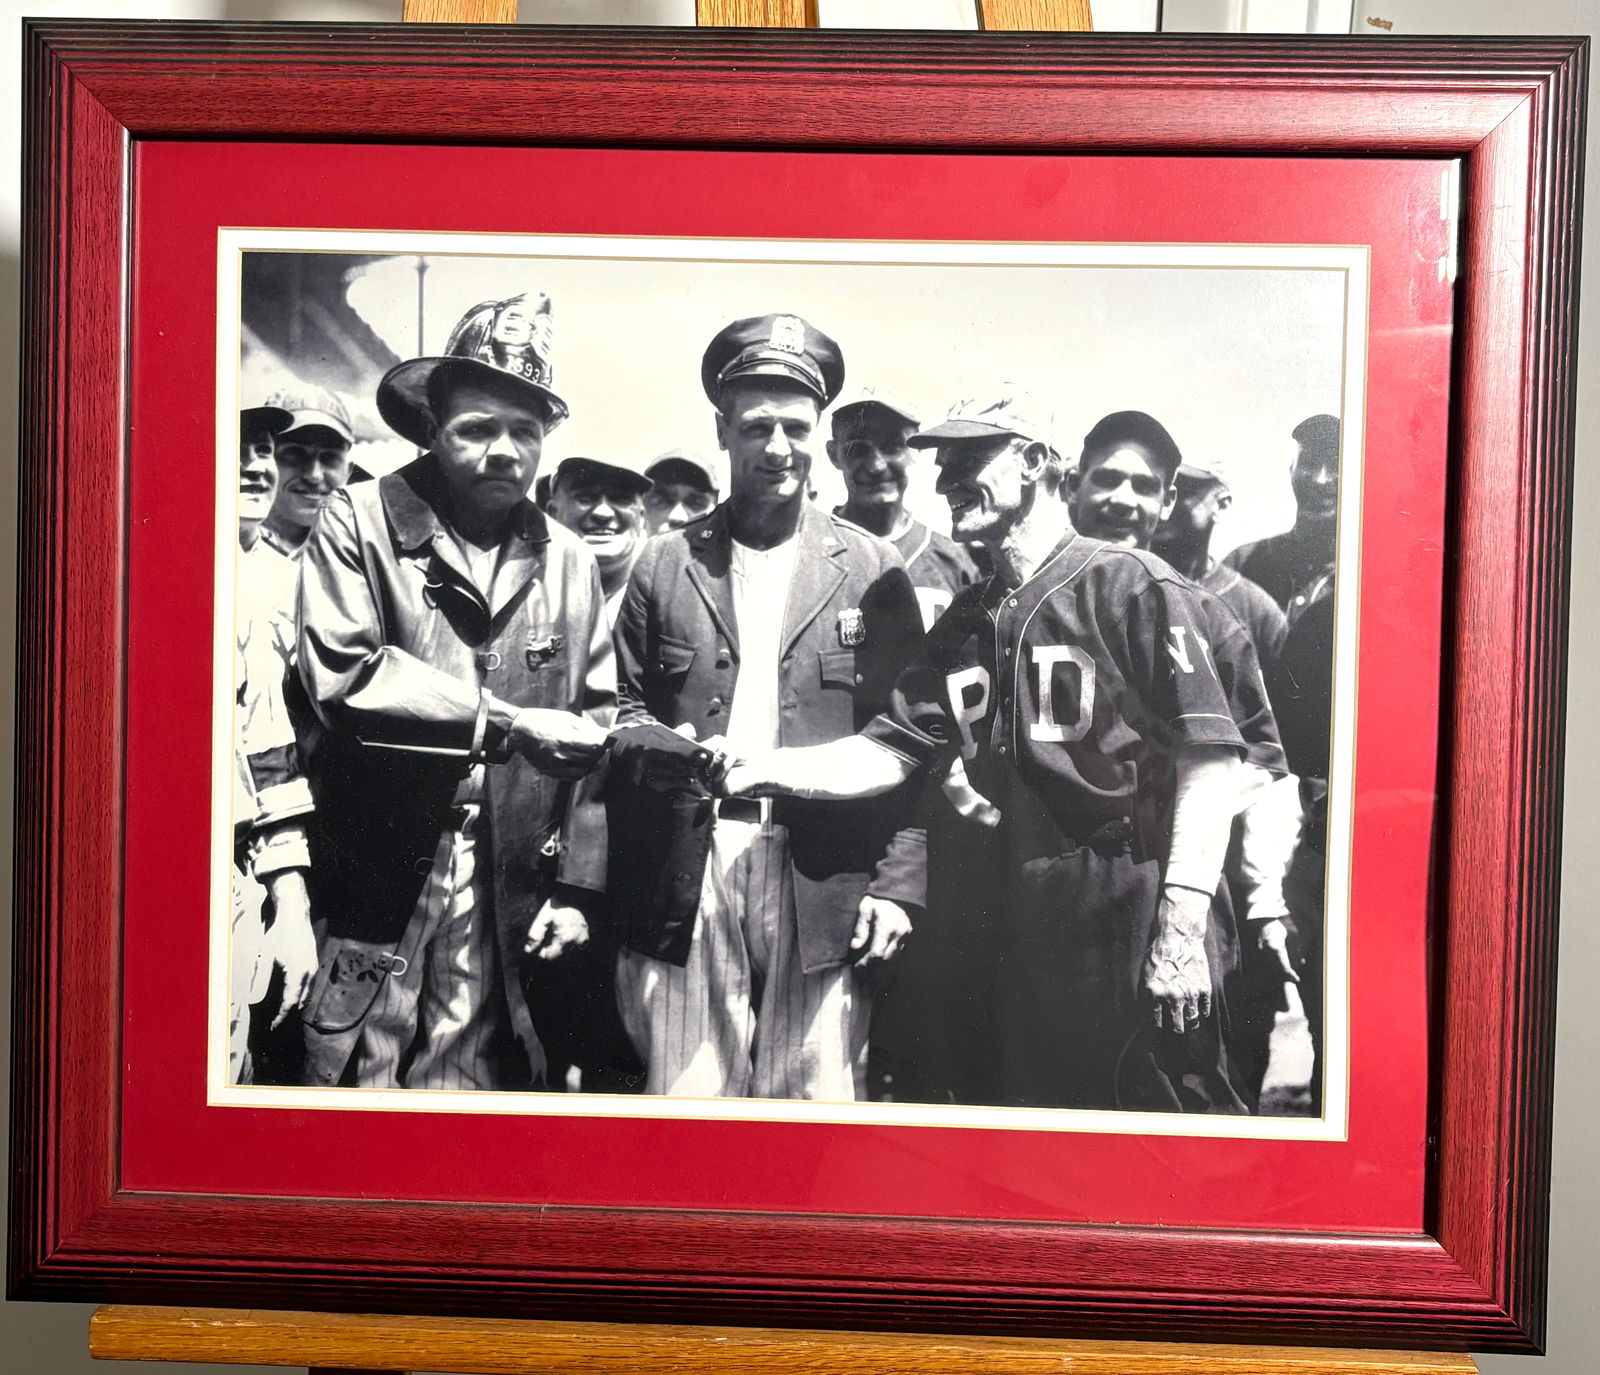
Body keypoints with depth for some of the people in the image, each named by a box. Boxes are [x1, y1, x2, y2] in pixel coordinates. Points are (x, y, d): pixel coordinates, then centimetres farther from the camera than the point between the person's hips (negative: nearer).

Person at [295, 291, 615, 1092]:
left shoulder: (568, 561, 10)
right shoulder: (358, 522, -2)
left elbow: (594, 729, 11)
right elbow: (341, 676, -17)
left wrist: (577, 885, 5)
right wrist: (508, 723, -15)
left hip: (510, 902, 3)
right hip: (375, 889, -3)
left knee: (479, 1082, 9)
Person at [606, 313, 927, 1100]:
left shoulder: (873, 571, 6)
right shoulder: (663, 566, 11)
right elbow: (625, 710, 14)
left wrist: (899, 886, -2)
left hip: (826, 887, -1)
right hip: (686, 880, 1)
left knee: (816, 1097, 3)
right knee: (685, 1097, 3)